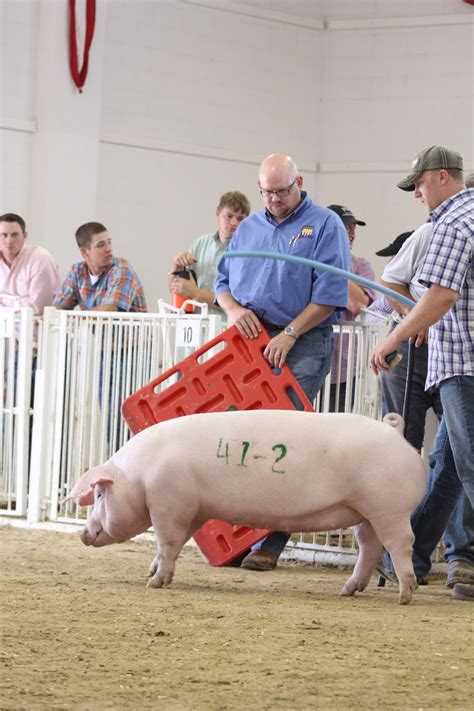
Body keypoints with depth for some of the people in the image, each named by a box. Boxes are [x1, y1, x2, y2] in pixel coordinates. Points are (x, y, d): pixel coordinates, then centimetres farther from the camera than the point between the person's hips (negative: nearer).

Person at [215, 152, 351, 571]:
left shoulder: (324, 225, 0)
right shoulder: (249, 228, 18)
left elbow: (331, 292, -8)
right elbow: (223, 281, 22)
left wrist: (288, 334, -14)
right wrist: (233, 309, -2)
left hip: (301, 347, -6)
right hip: (251, 342, 6)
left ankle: (270, 543, -11)